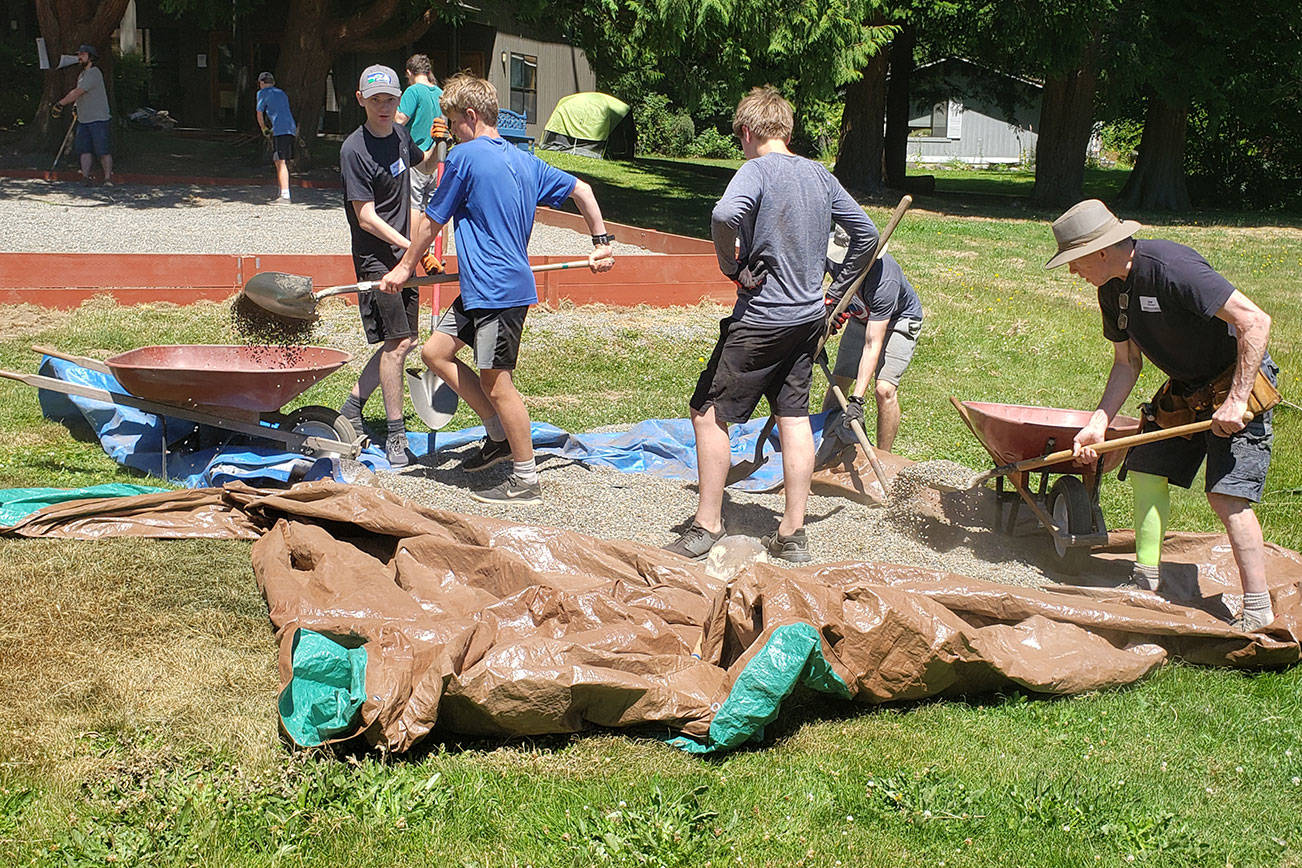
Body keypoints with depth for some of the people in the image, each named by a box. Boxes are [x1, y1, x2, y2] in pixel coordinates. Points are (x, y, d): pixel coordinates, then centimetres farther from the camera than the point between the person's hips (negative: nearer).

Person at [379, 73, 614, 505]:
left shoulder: (465, 156, -9)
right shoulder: (524, 160, 13)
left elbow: (433, 222, -2)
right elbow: (581, 189, 17)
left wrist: (405, 267, 11)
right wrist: (601, 242, 20)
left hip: (498, 290, -9)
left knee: (497, 383, -3)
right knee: (436, 351, 14)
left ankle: (526, 481, 5)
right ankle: (499, 434, 20)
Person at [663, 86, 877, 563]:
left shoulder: (757, 171, -12)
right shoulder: (820, 175, 9)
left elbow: (725, 215, -33)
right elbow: (866, 233, 15)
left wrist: (732, 269, -17)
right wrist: (838, 290, 22)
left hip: (761, 319, -7)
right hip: (809, 317, 7)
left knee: (709, 413, 3)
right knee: (794, 417, 11)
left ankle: (707, 526, 7)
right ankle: (792, 534, 14)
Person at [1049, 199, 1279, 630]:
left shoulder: (1170, 267, -28)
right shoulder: (1112, 289, 0)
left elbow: (1255, 321, -29)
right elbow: (1126, 363, 8)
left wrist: (1236, 401, -28)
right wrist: (1098, 423, -5)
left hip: (1237, 384, -9)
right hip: (1185, 389, 9)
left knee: (1226, 494, -15)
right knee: (1146, 471, 6)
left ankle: (1258, 611, -6)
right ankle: (1145, 584, 19)